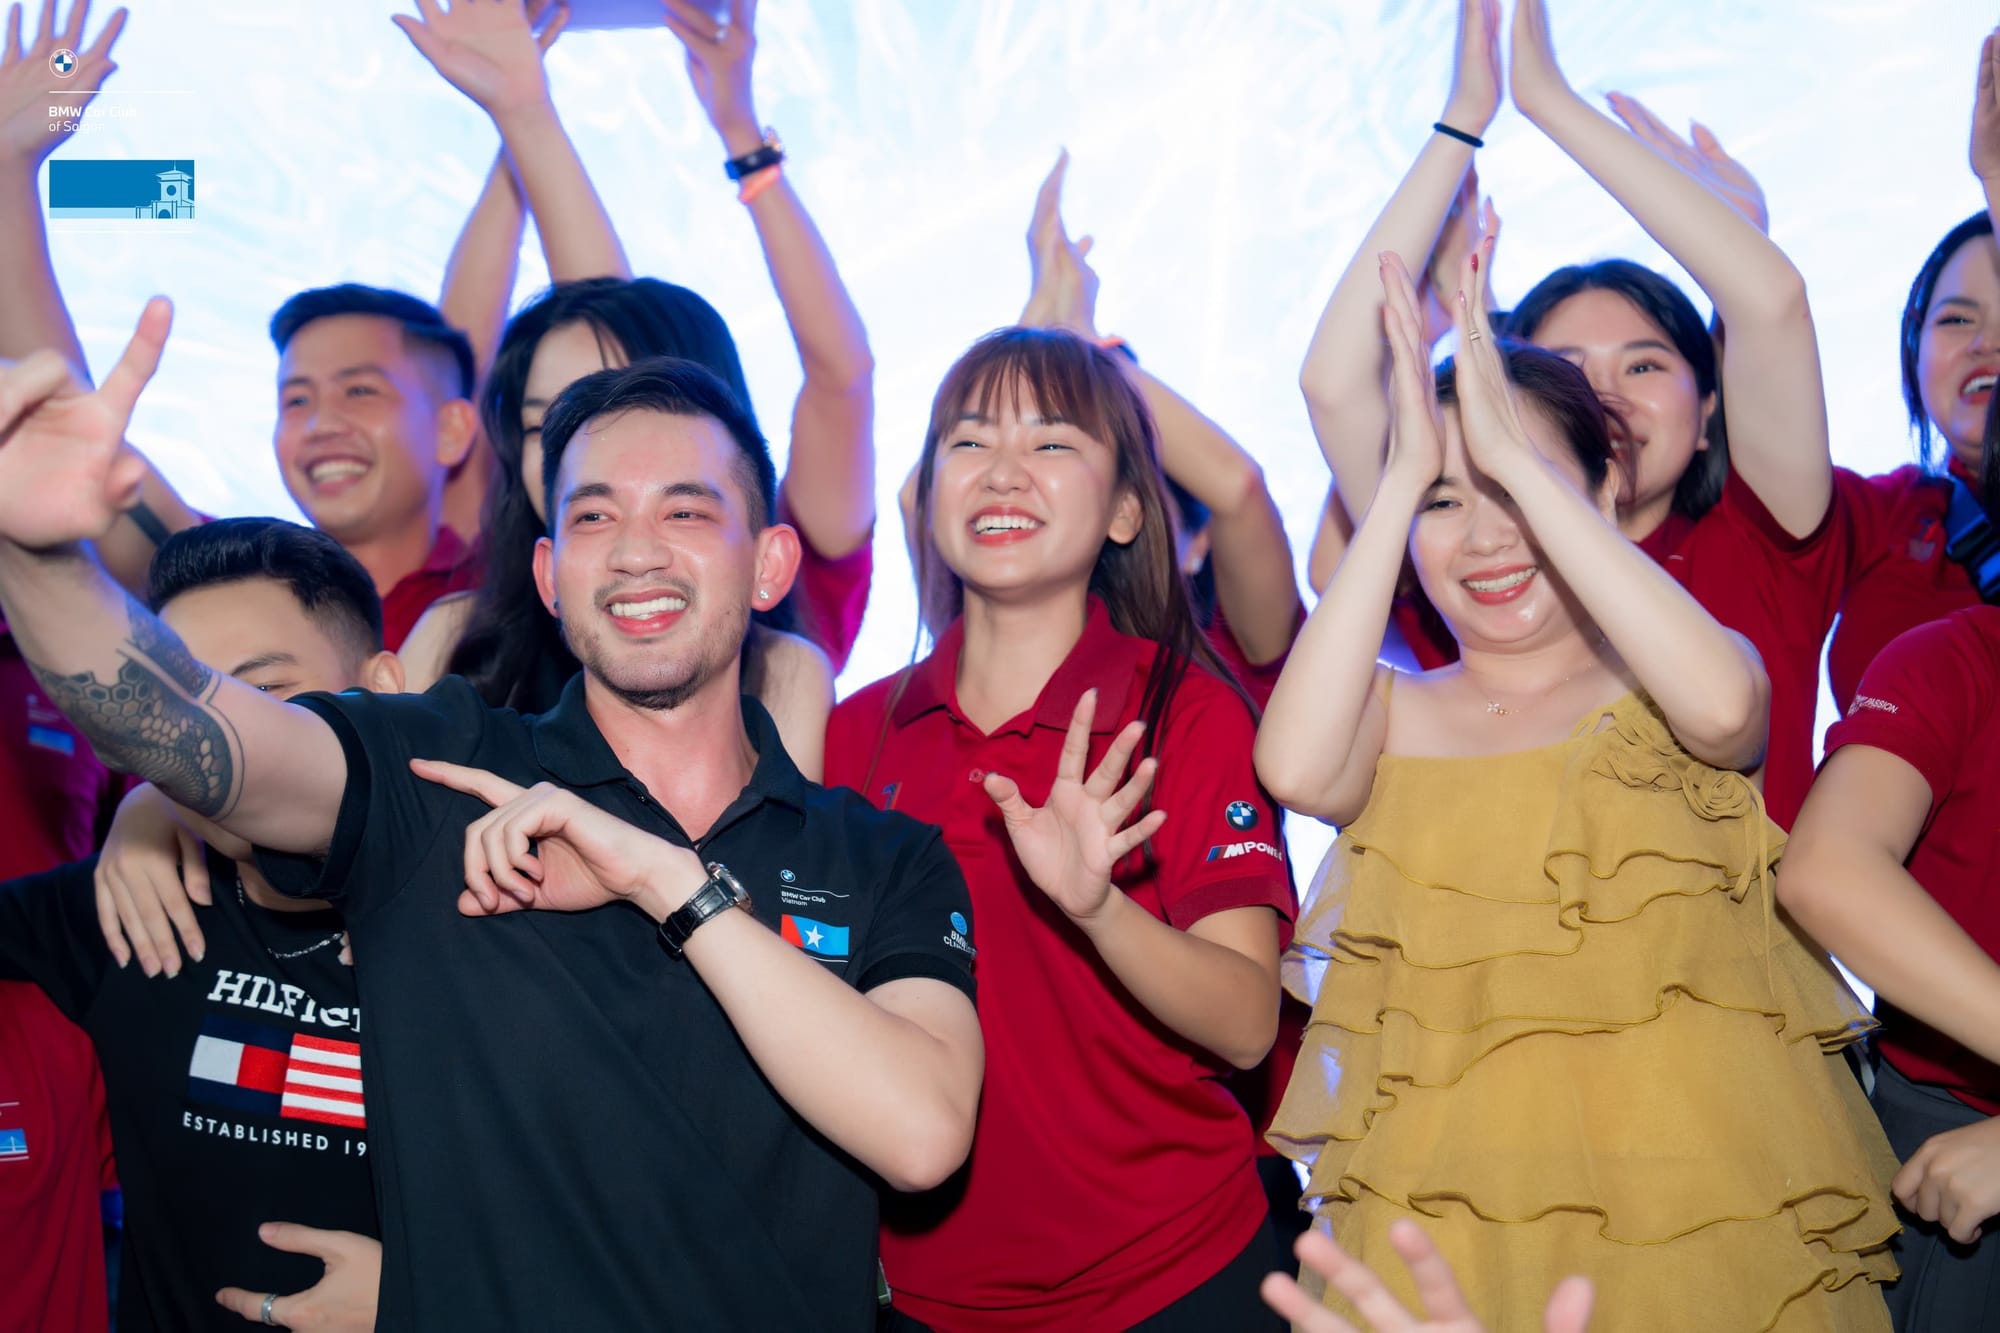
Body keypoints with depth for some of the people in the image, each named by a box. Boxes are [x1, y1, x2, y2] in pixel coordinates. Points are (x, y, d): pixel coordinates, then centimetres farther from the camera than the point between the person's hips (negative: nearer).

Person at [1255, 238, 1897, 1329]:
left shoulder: (1657, 687, 5)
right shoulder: (1393, 709, 7)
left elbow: (1724, 707, -20)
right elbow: (1295, 769, -16)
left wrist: (1516, 455, -17)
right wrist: (1406, 478, -13)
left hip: (1696, 1189, -1)